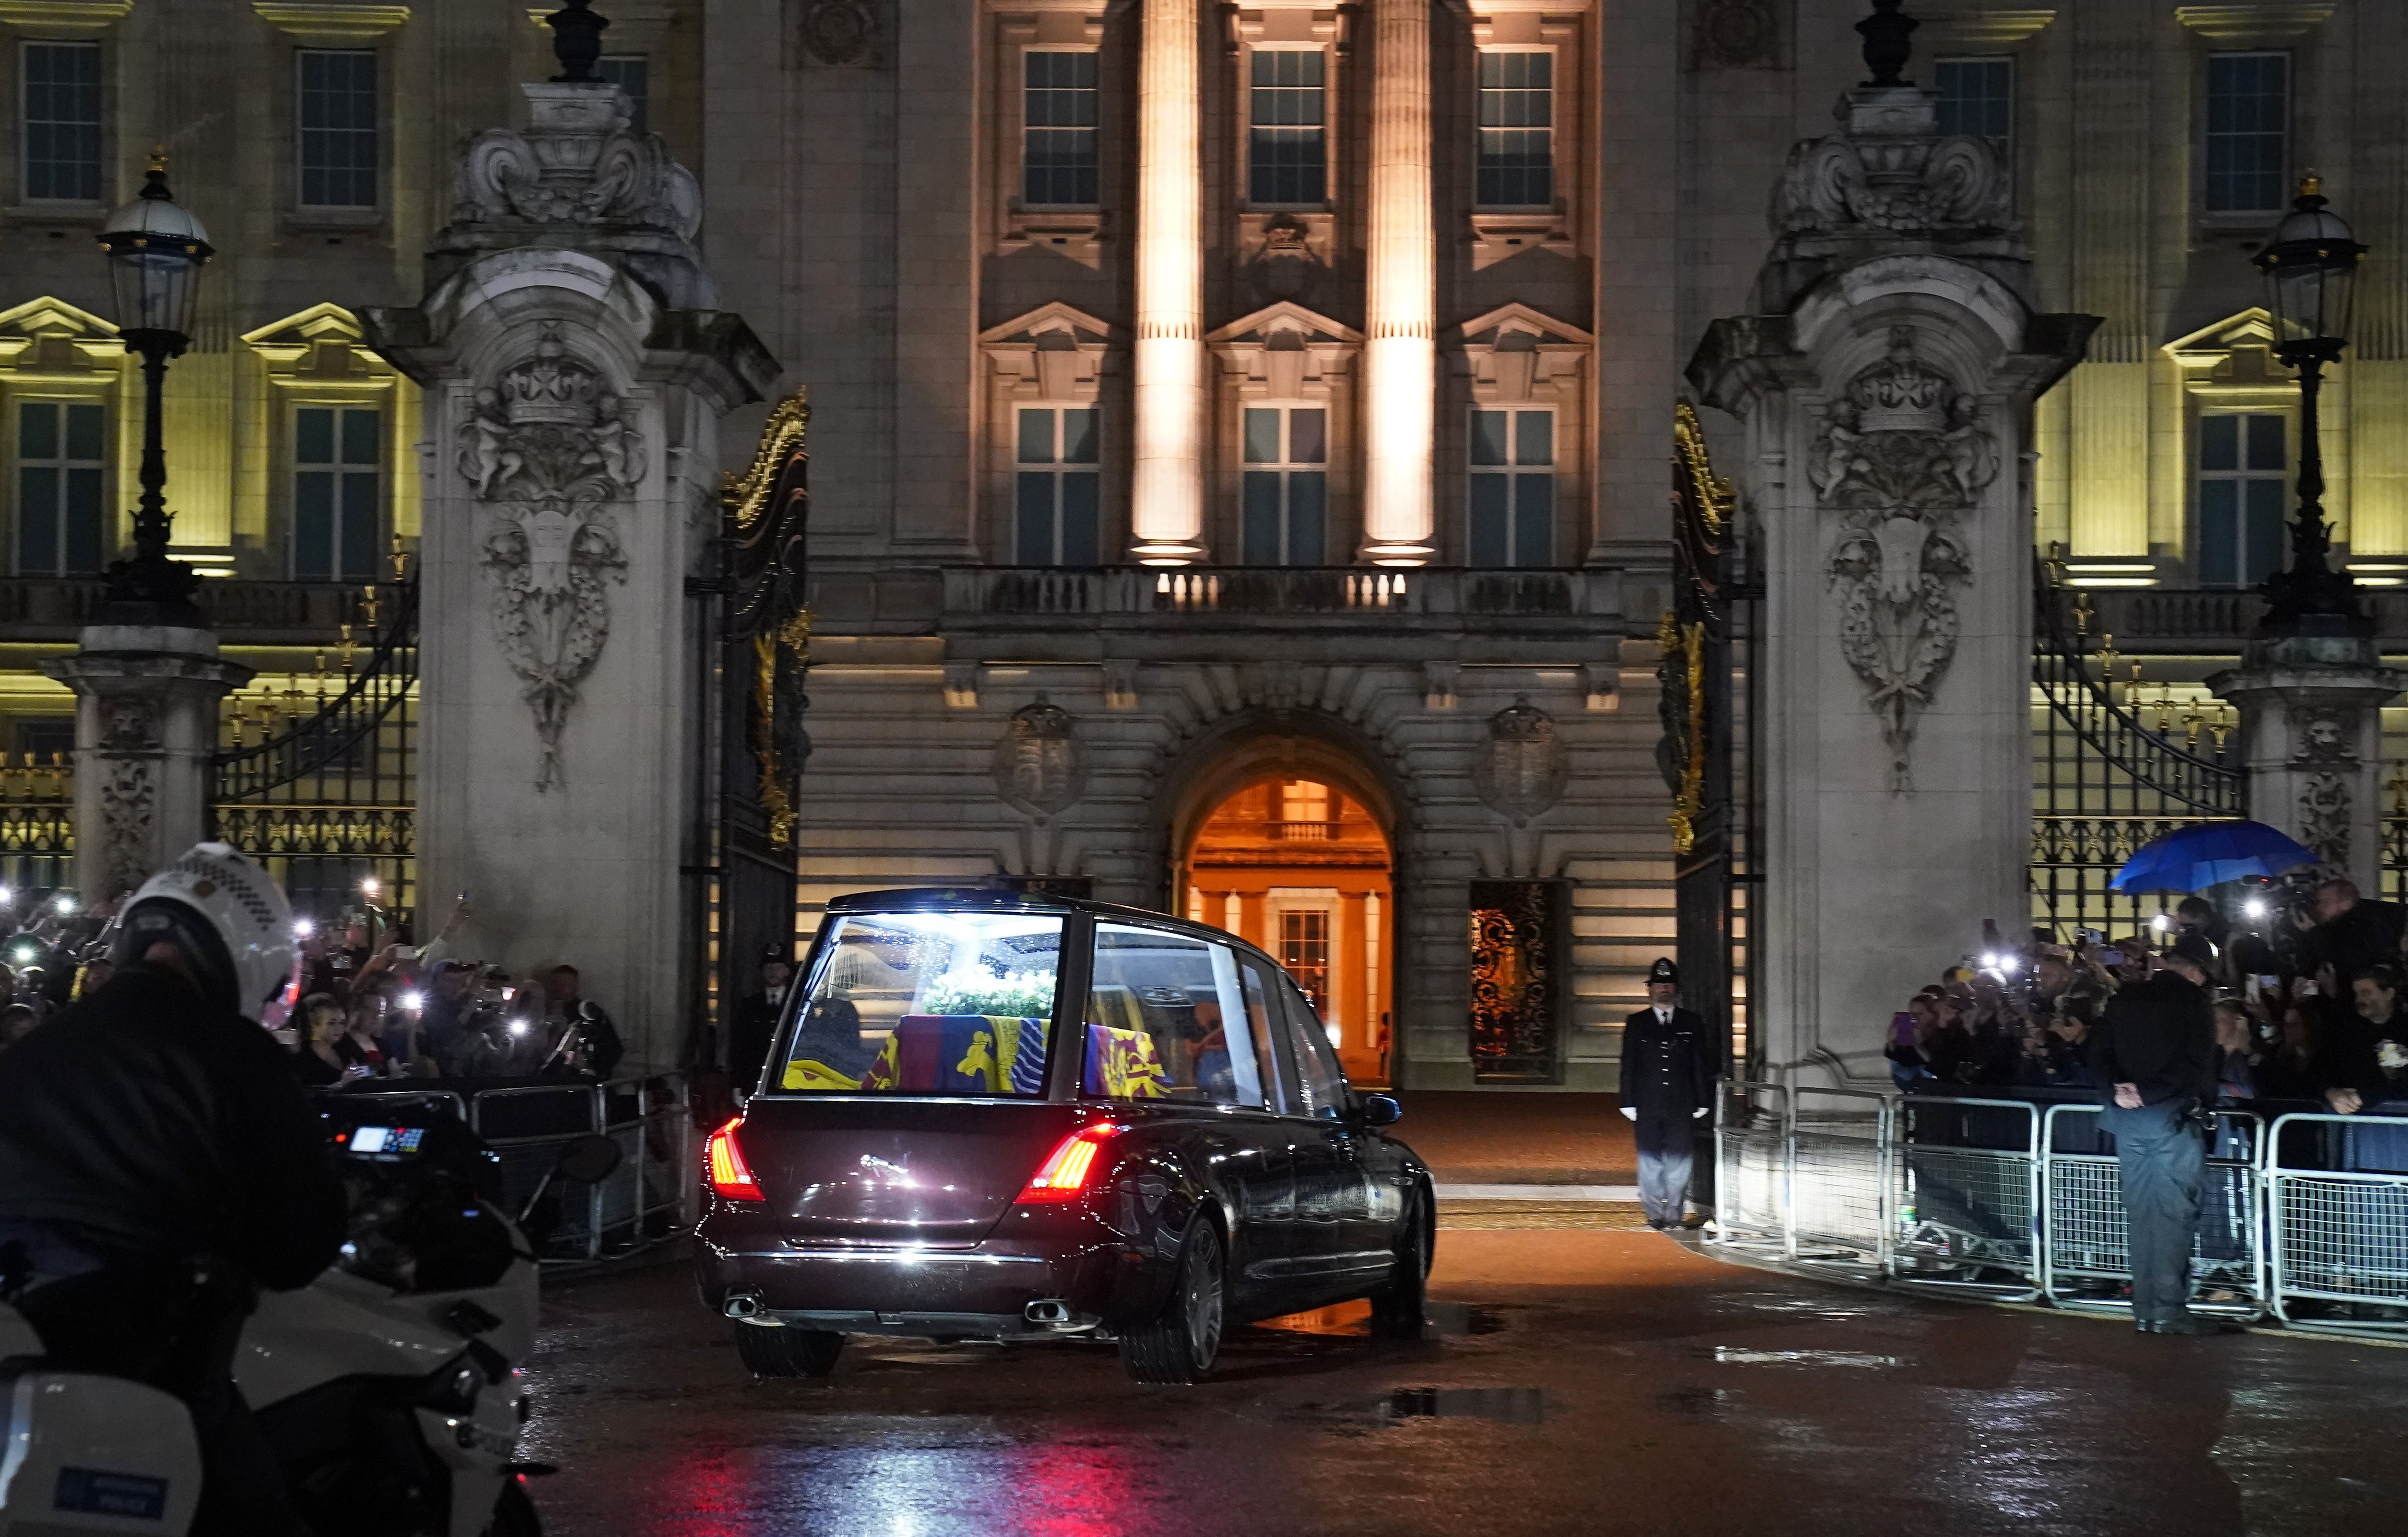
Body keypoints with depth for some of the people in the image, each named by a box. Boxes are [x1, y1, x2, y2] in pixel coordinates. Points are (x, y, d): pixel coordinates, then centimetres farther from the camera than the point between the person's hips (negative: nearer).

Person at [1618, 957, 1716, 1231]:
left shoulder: (1692, 1022, 8)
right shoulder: (1636, 1023, 7)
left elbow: (1703, 1065, 8)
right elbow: (1628, 1066, 6)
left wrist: (1703, 1102, 2)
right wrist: (1628, 1103, -1)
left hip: (1681, 1106, 0)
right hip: (1648, 1106, 0)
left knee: (1678, 1159, -2)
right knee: (1650, 1159, 0)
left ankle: (1675, 1214, 5)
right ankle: (1655, 1214, 5)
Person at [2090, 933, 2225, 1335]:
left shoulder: (2124, 997, 10)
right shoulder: (2192, 999, -7)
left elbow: (2100, 1056, 6)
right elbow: (2197, 1065, -15)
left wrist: (2117, 1091, -7)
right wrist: (2150, 1093, -13)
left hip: (2128, 1118, 5)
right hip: (2171, 1116, -5)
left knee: (2141, 1212, 10)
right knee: (2173, 1212, -3)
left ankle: (2144, 1309, 11)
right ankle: (2169, 1309, -7)